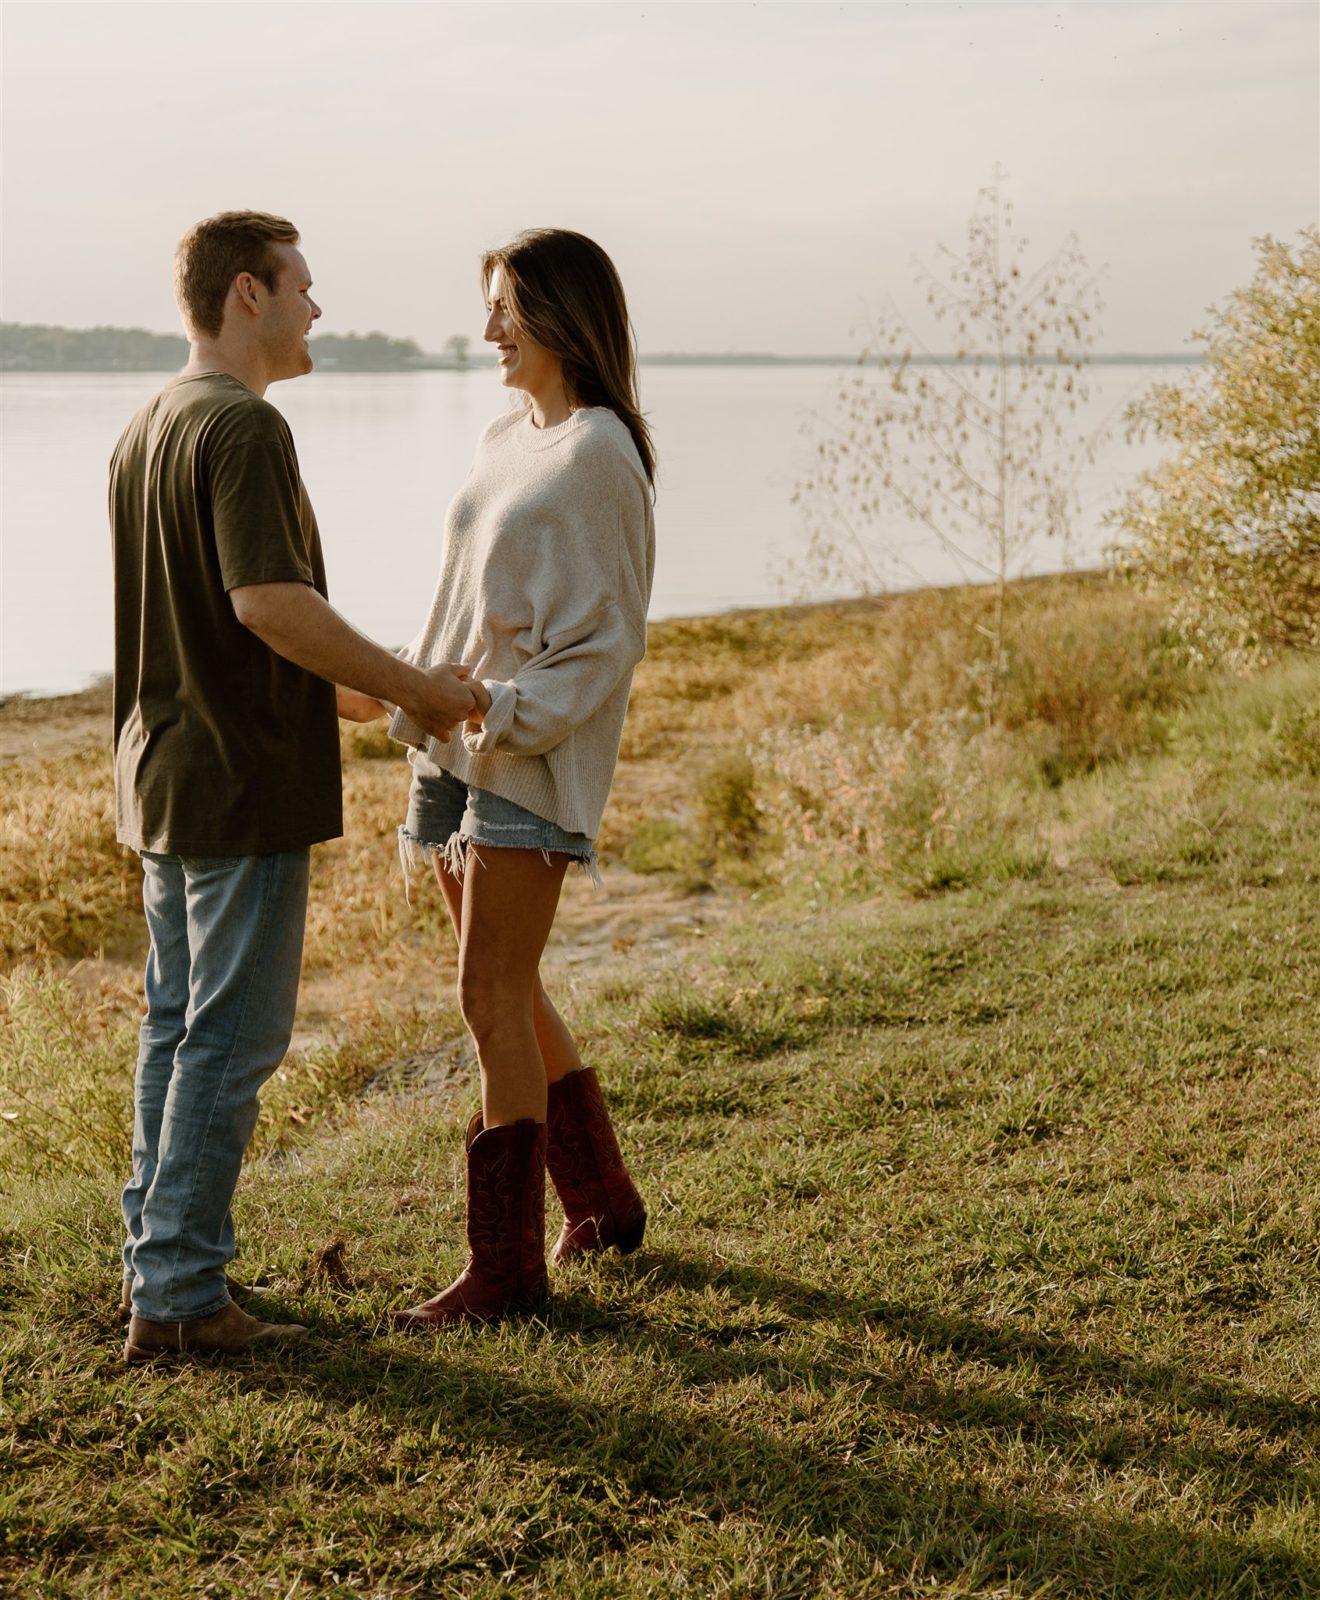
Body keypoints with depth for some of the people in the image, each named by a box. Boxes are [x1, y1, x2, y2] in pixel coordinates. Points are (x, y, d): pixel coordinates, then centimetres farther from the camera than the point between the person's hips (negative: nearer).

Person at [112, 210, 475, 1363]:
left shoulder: (145, 432, 15)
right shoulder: (243, 427, -16)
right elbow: (270, 602, -27)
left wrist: (337, 690, 22)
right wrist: (413, 687, -17)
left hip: (163, 777, 10)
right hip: (245, 788, -10)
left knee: (179, 1029, 16)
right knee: (230, 1041, -3)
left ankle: (157, 1267, 23)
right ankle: (180, 1295, 2)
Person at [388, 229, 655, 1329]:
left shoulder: (598, 453, -11)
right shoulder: (506, 440, 14)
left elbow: (608, 638, -14)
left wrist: (507, 714, -23)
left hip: (531, 757, -9)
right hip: (456, 744, 9)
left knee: (494, 1000, -7)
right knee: (508, 992, 14)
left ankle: (508, 1265, 3)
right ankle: (603, 1204, 28)